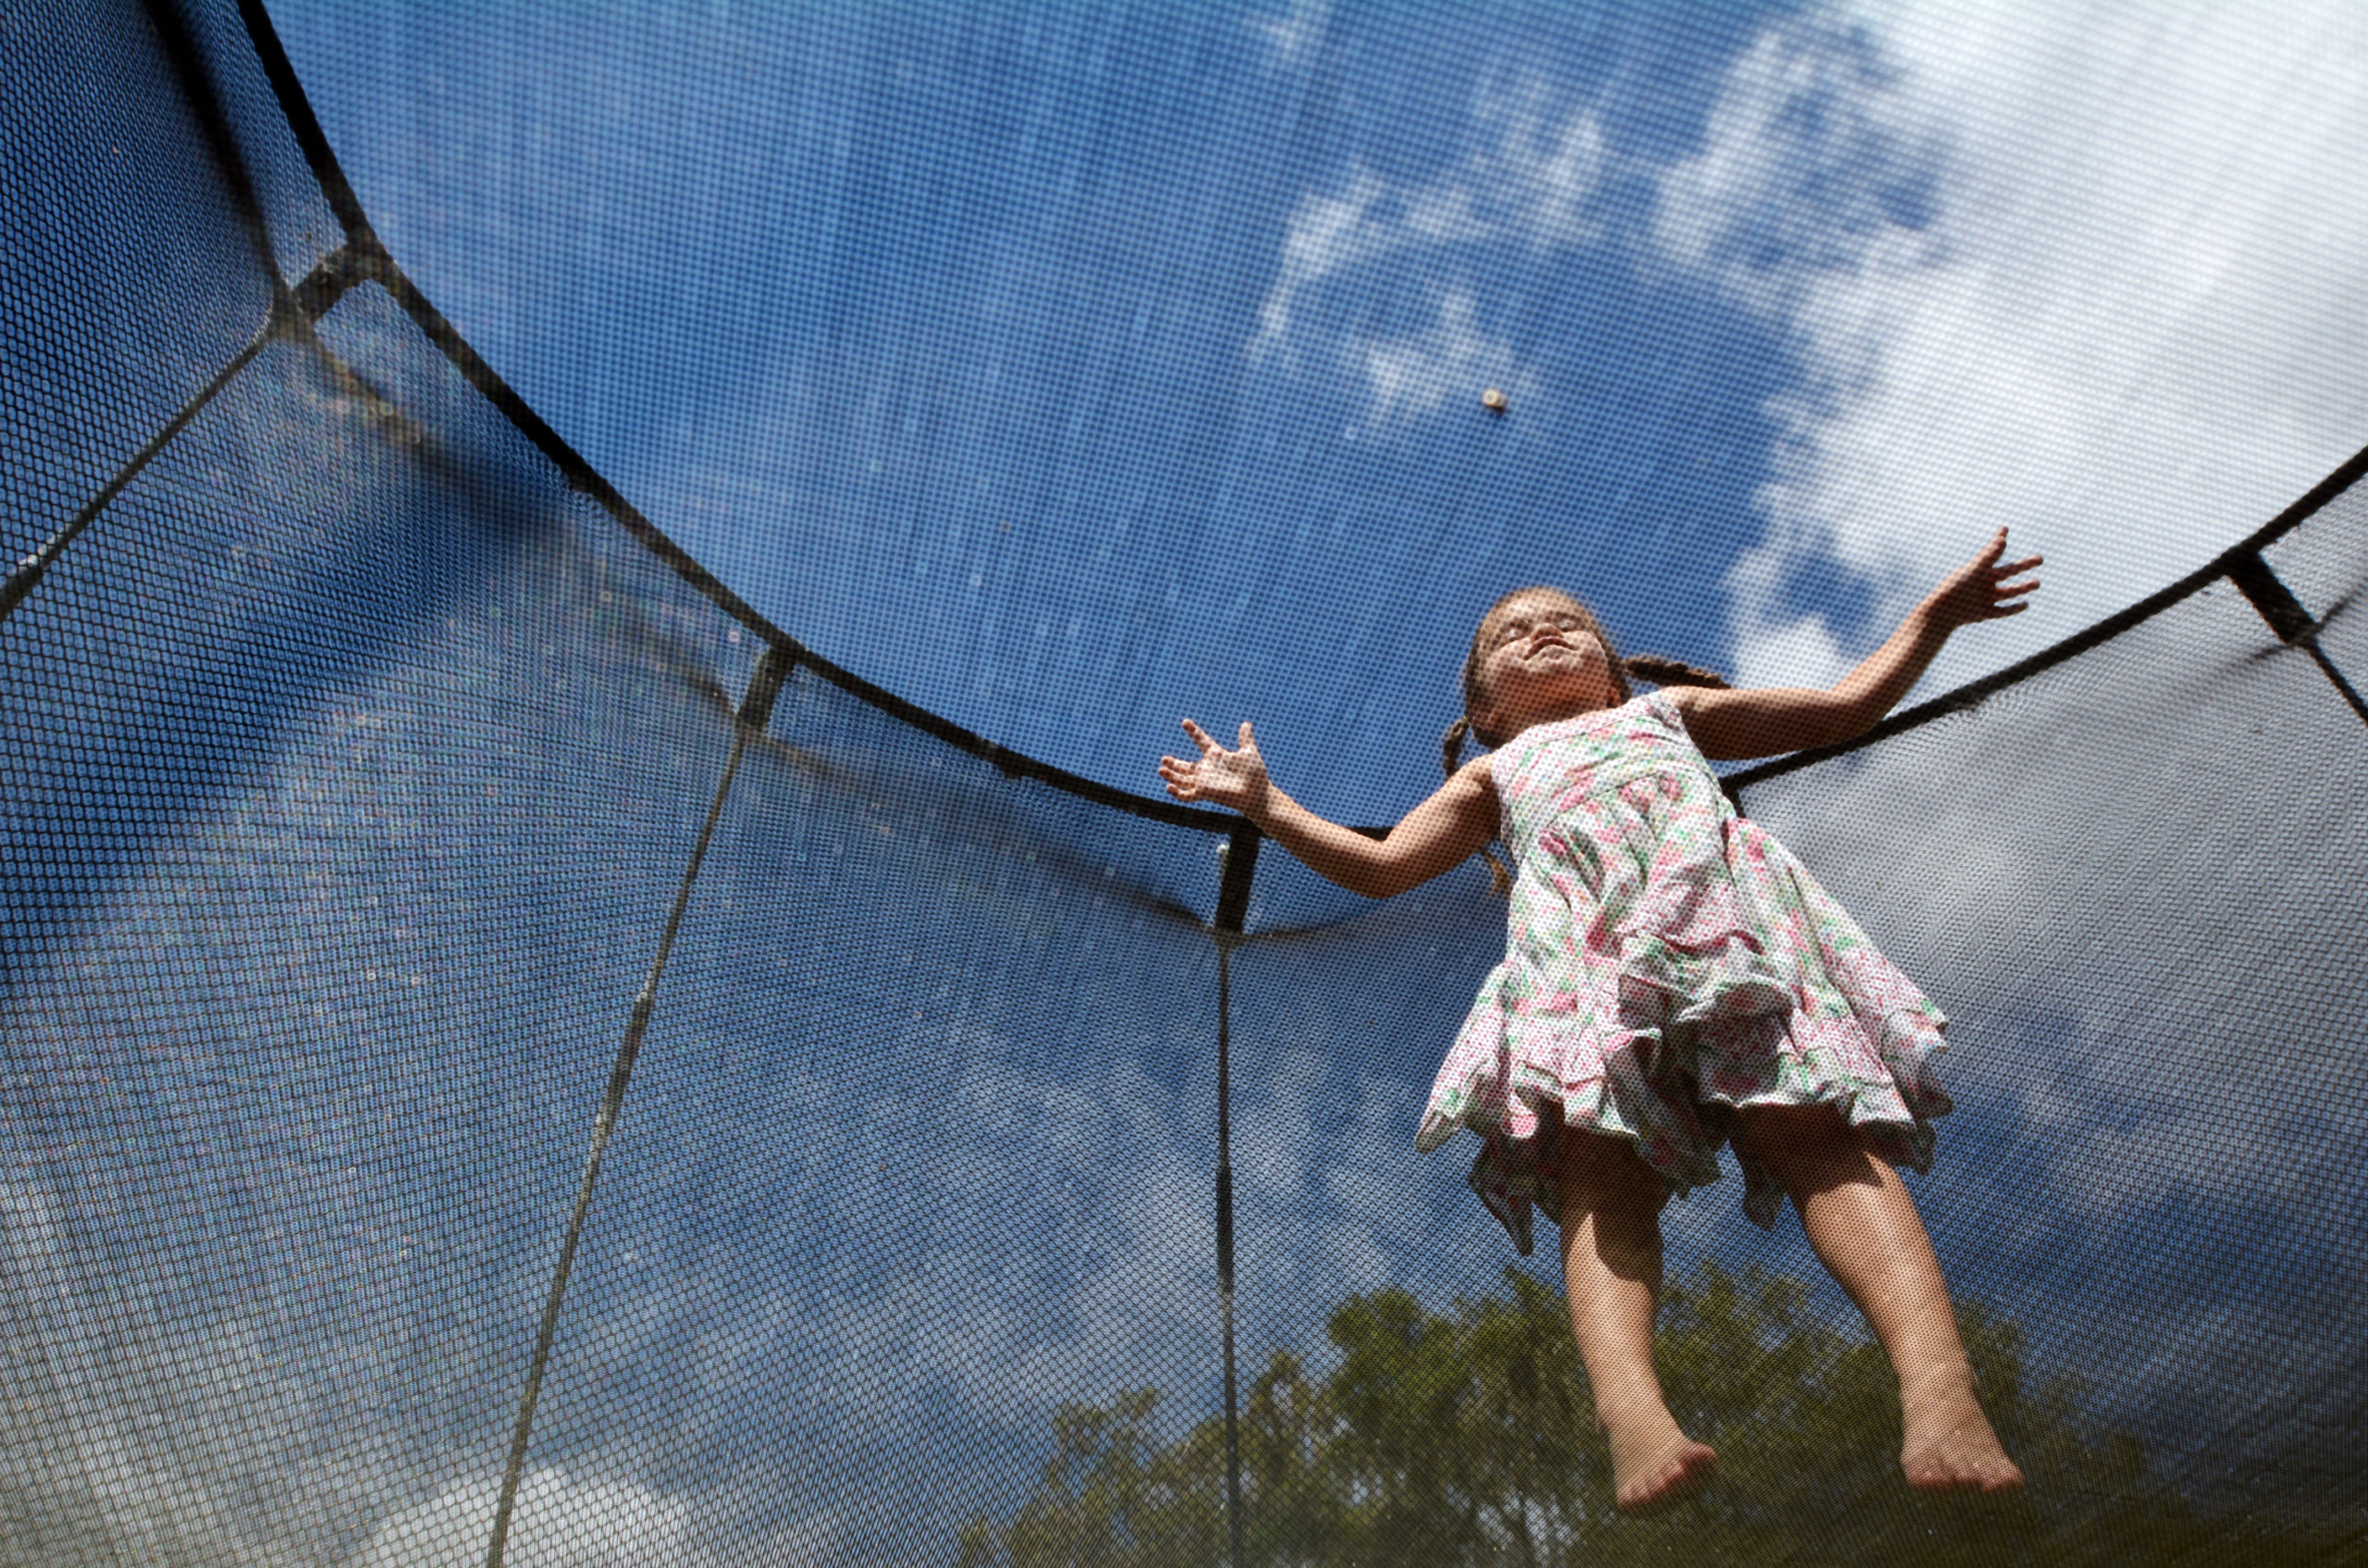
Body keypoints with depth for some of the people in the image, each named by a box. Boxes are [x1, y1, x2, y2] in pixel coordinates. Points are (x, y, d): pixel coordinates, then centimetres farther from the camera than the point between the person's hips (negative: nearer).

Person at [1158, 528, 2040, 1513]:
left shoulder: (1671, 709, 45)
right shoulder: (1494, 775, 42)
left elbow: (1849, 704, 45)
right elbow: (1381, 865, 32)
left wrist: (1936, 613, 43)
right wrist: (1263, 801, 29)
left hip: (1718, 883, 1)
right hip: (1577, 926, 0)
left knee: (1813, 1127, -25)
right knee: (1600, 1167, -27)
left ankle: (1939, 1391, -42)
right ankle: (1633, 1413, -48)